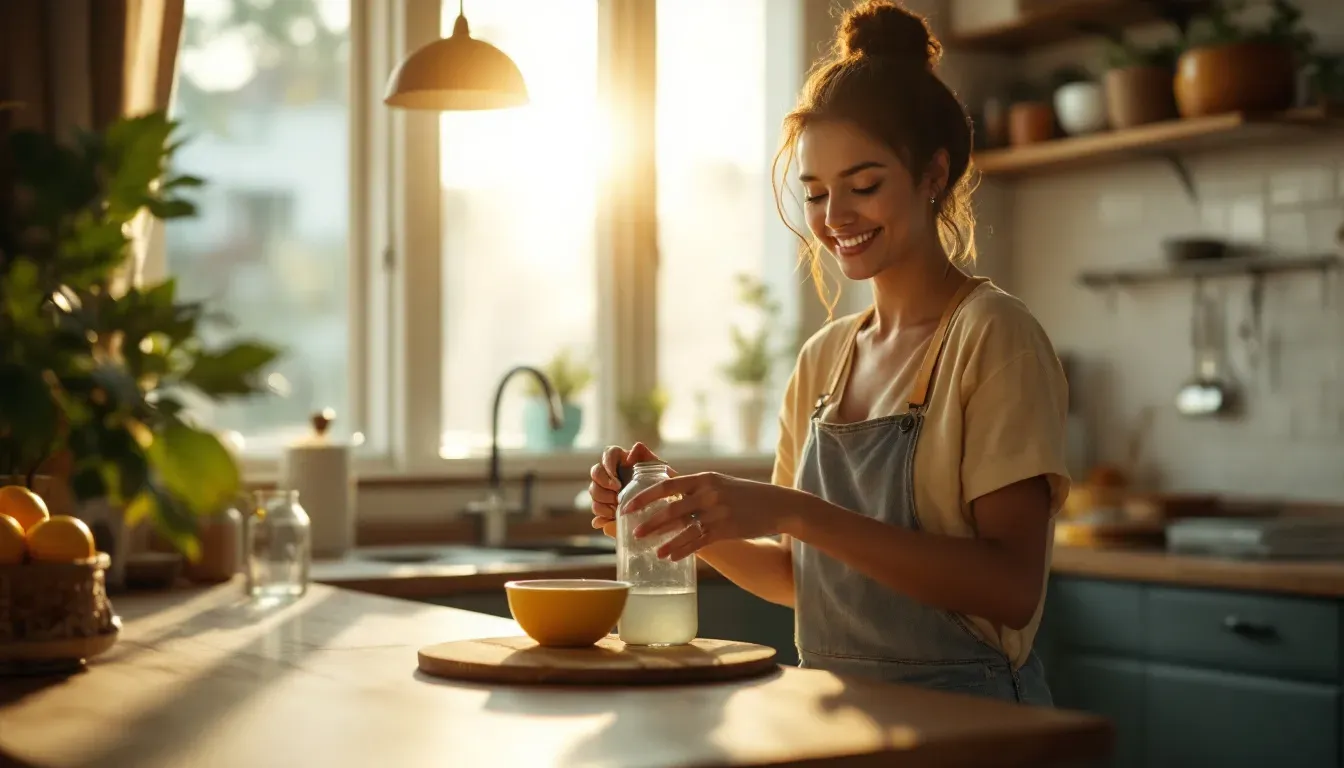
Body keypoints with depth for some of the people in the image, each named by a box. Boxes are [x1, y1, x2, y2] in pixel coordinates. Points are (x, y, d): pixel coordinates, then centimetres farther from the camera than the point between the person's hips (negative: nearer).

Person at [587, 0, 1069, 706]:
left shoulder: (992, 336, -6)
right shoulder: (824, 358, 11)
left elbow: (1012, 587, -16)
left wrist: (792, 512, -21)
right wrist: (695, 516, -2)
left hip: (964, 724, -4)